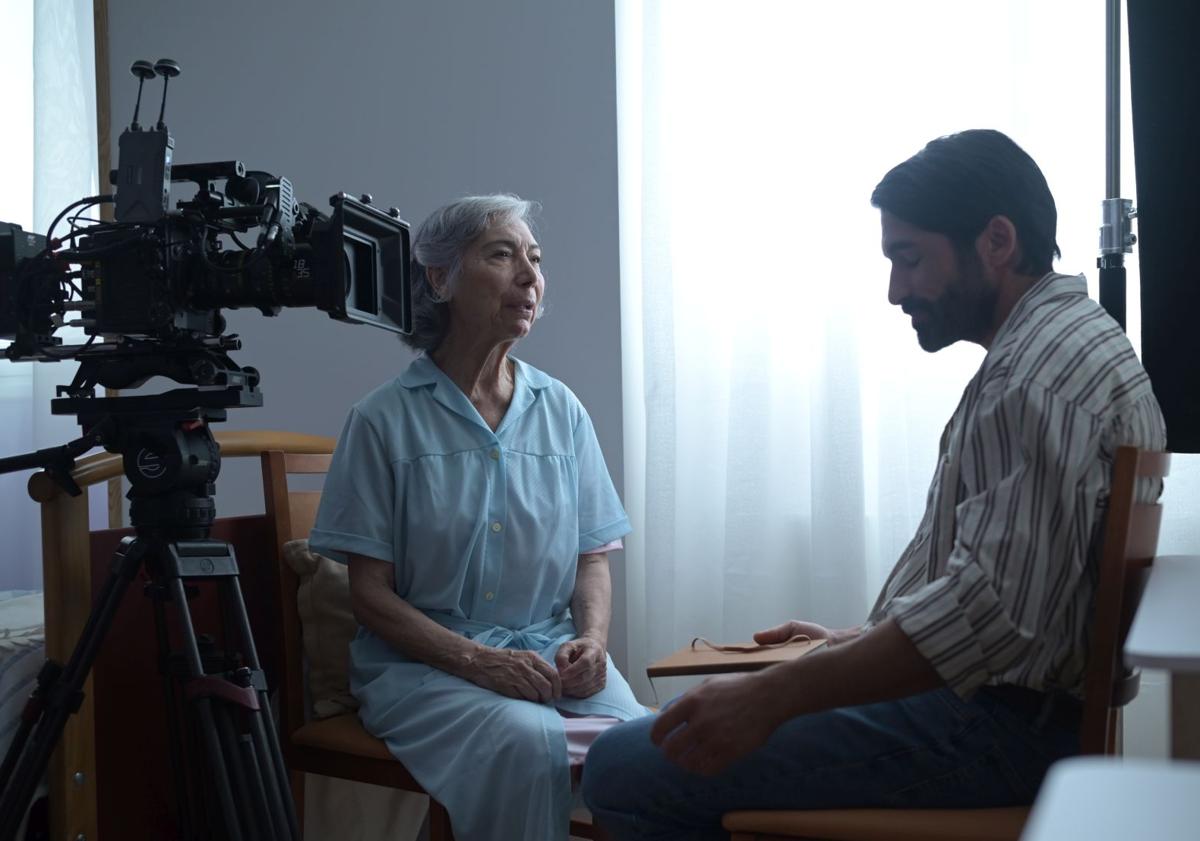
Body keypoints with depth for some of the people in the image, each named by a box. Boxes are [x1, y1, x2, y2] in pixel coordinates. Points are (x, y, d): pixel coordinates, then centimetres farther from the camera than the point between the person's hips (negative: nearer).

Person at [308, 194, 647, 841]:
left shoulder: (561, 411, 11)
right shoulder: (384, 420, -1)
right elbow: (370, 593, -3)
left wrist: (592, 638, -6)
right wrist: (475, 660, -17)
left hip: (550, 653, 4)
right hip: (422, 660, -3)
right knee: (527, 739, -34)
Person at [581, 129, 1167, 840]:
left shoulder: (1040, 371, -19)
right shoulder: (1075, 341, 17)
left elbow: (993, 613, -29)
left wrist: (772, 696, -27)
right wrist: (862, 640, 20)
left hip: (997, 727, -12)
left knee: (625, 769, -18)